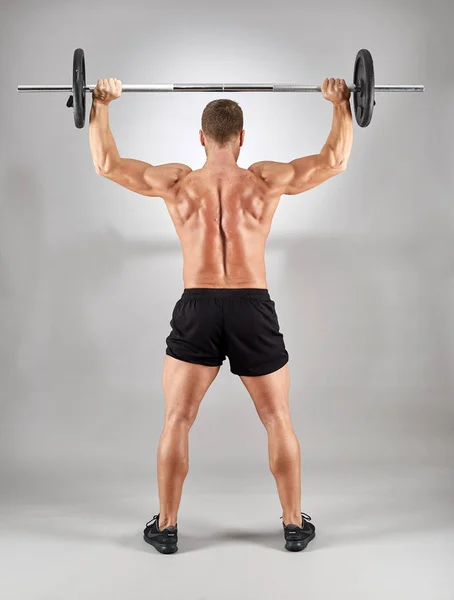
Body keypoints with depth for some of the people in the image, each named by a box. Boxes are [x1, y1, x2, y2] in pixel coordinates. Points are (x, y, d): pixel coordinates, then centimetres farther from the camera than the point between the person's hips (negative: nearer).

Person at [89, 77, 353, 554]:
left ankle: (165, 527, 18)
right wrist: (340, 103, 16)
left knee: (176, 422, 12)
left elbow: (106, 163, 9)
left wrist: (101, 105, 20)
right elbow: (335, 160, 5)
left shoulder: (175, 182, 2)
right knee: (278, 421, 13)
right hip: (253, 309, 0)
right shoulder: (267, 179, 0)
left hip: (197, 309, 0)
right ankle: (295, 525, 20)